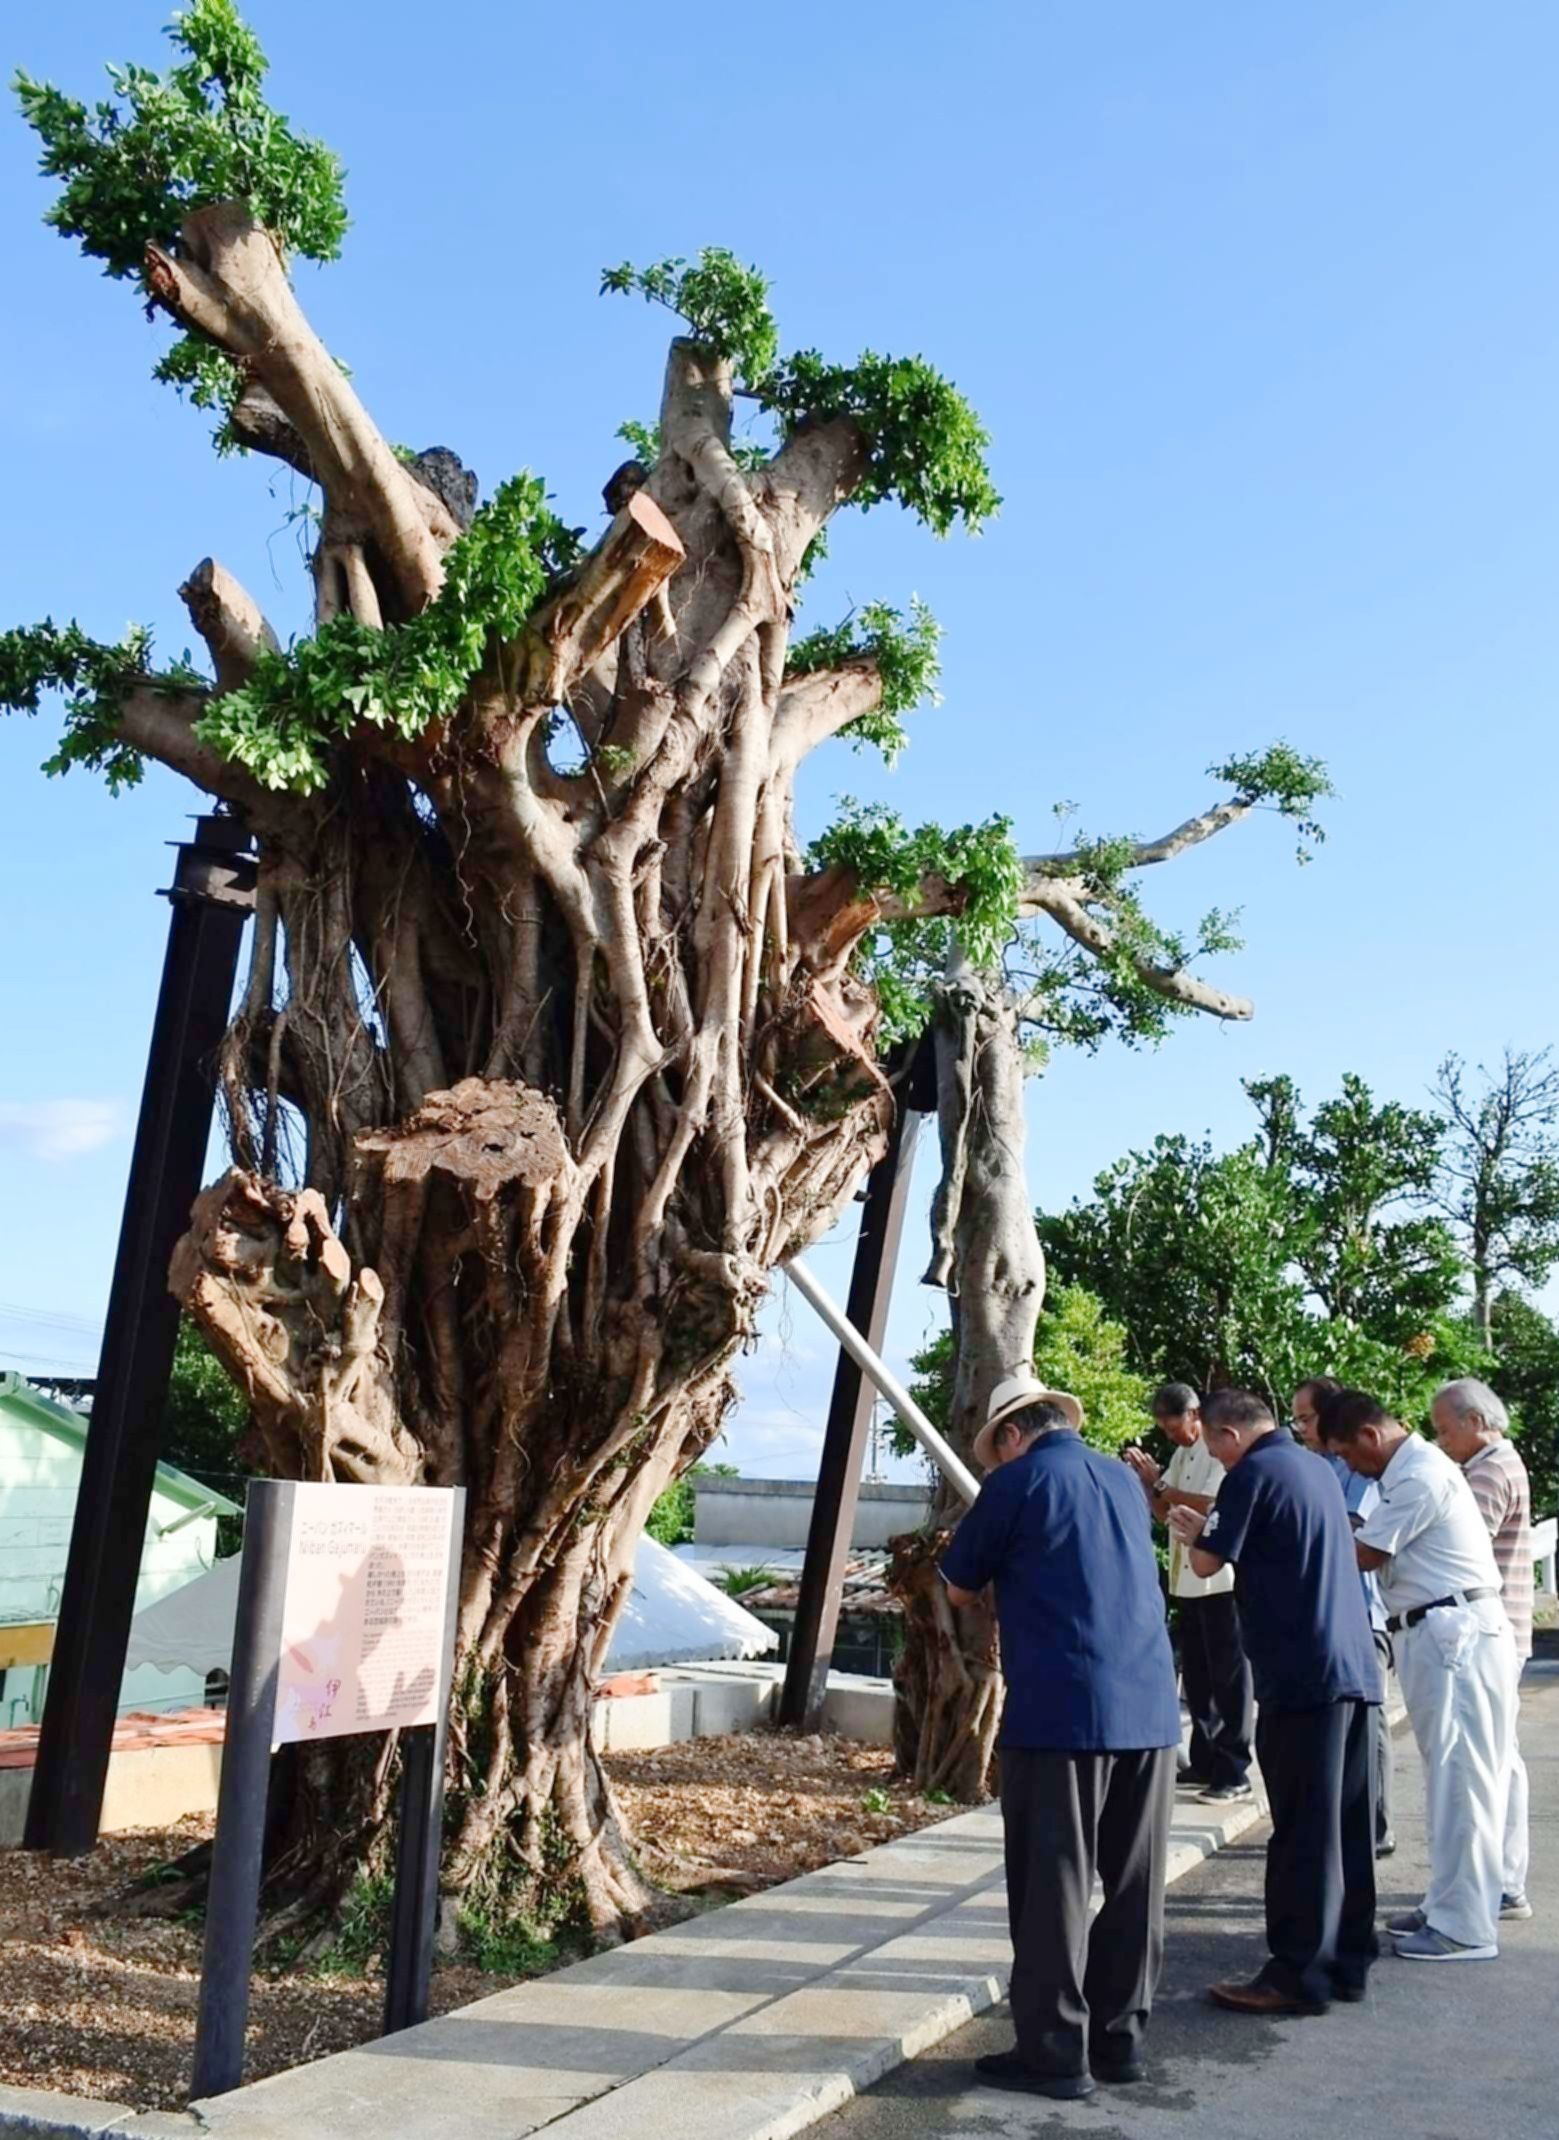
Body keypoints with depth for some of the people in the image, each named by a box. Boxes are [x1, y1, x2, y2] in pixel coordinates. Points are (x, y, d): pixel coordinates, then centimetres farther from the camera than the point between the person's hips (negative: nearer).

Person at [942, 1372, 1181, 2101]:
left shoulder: (1017, 1481, -4)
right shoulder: (1122, 1478, 13)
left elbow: (960, 1588, 5)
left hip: (1060, 1711, -6)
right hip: (1147, 1707, 6)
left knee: (1054, 1885, 2)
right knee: (1134, 1884, 12)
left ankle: (1054, 2052, 6)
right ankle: (1119, 2036, 21)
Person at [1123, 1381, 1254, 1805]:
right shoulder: (1182, 1454, 15)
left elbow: (1210, 1503, -22)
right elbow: (1163, 1511, 16)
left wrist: (1161, 1485, -13)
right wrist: (1145, 1478, 0)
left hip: (1220, 1580, -9)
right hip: (1187, 1580, 9)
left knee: (1228, 1675, -4)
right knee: (1196, 1675, 13)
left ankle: (1234, 1772, 0)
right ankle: (1204, 1762, 22)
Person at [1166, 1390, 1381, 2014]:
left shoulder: (1254, 1473, -10)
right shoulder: (1318, 1470, 16)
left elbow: (1207, 1562, -8)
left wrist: (1192, 1533, 12)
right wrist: (1208, 1528, 22)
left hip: (1302, 1675, -9)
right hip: (1357, 1668, 9)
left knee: (1303, 1830, -3)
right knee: (1348, 1825, 12)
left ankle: (1298, 1974, 2)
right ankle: (1347, 1961, 20)